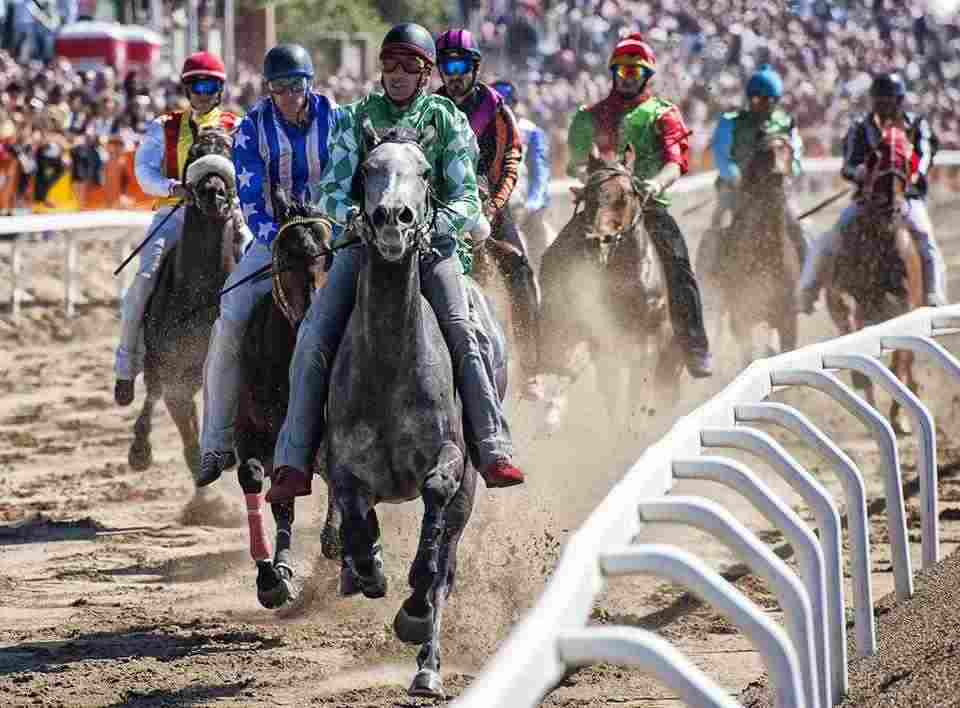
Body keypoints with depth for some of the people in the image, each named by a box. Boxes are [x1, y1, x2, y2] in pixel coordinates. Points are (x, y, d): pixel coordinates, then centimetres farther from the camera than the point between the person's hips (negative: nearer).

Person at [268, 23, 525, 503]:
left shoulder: (447, 121, 6)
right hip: (364, 242, 1)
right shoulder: (355, 118, 9)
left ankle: (493, 454, -27)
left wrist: (437, 221, -21)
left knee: (462, 335, -24)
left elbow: (467, 200, 1)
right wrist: (354, 215, -21)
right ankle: (294, 464, -15)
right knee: (313, 340, -17)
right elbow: (332, 193, 2)